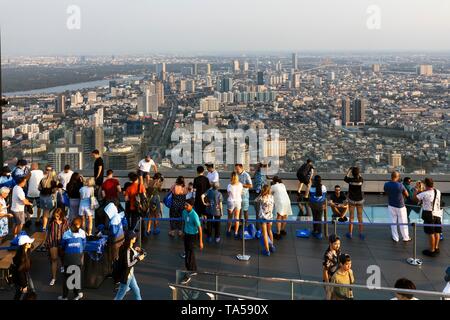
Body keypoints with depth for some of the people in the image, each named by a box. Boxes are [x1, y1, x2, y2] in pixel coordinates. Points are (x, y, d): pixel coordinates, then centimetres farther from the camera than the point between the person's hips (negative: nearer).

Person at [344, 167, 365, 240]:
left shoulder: (350, 180, -15)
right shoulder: (361, 180, -13)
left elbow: (345, 178, 8)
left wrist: (349, 171, 14)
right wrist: (358, 173, 13)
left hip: (351, 200, -1)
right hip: (360, 200, 1)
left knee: (351, 217, 10)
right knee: (360, 217, 10)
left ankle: (350, 233, 16)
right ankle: (361, 234, 15)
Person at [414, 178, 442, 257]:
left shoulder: (425, 194, -18)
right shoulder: (438, 192, 0)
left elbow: (415, 197, -8)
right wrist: (425, 190, 25)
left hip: (429, 215, -6)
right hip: (437, 214, 6)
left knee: (431, 233, 2)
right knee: (437, 232, 16)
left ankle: (432, 250, 9)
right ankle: (436, 248, 30)